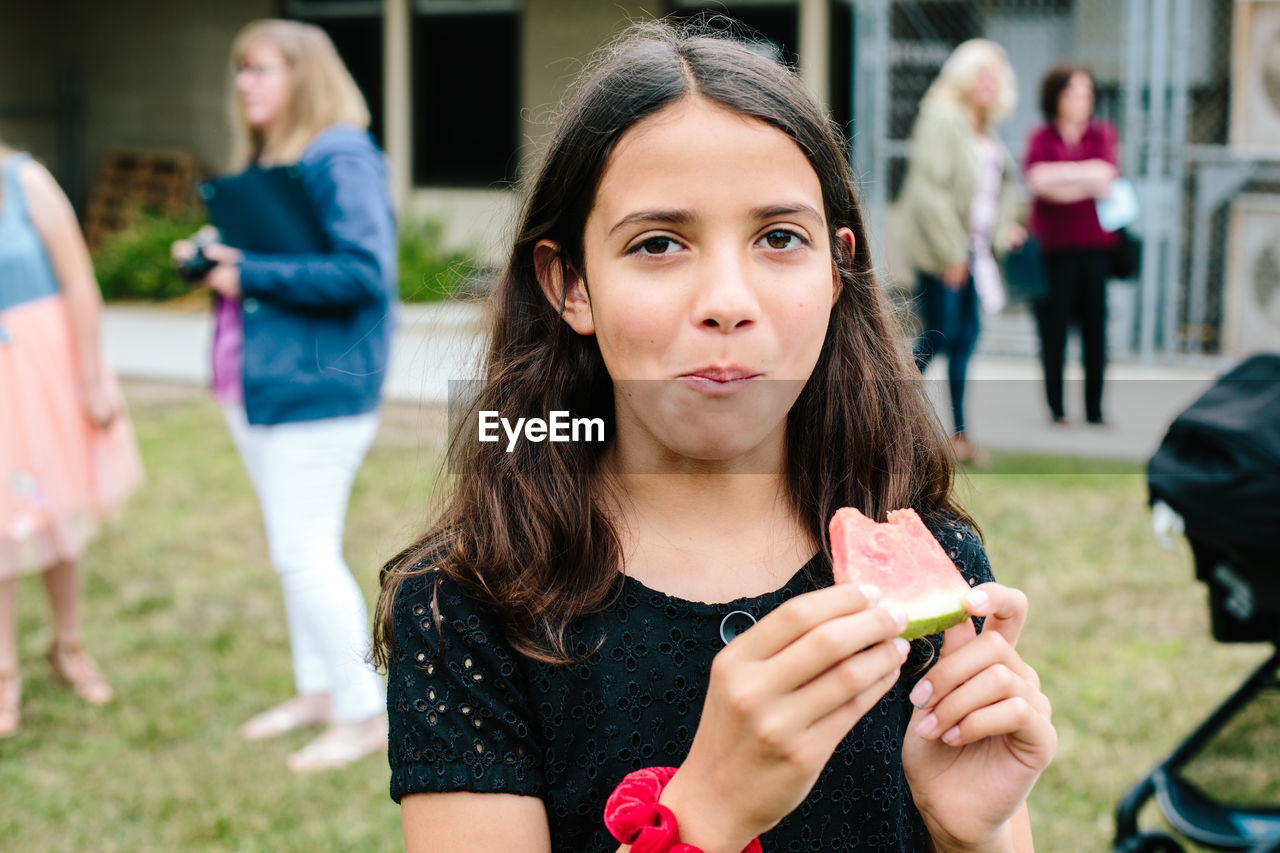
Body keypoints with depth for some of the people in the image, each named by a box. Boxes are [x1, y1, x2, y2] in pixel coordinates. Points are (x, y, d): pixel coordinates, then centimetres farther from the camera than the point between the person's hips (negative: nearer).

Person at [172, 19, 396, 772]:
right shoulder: (261, 160, 15)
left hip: (317, 390, -9)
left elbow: (363, 271, -24)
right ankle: (319, 691, 30)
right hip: (260, 385, 9)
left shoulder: (342, 159, -14)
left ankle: (366, 714, 7)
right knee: (299, 552, 17)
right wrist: (209, 258, 2)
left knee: (306, 554, -6)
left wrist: (251, 274, -20)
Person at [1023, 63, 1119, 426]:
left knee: (1094, 325, -1)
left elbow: (1107, 181, -6)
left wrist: (1059, 177, -8)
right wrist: (1086, 173, -9)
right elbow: (1038, 181, -11)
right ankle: (1056, 406, 6)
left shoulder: (1103, 133, 10)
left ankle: (1095, 408, 5)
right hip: (1053, 245, -1)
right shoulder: (1041, 137, 7)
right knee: (1053, 326, -3)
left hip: (1094, 244, 1)